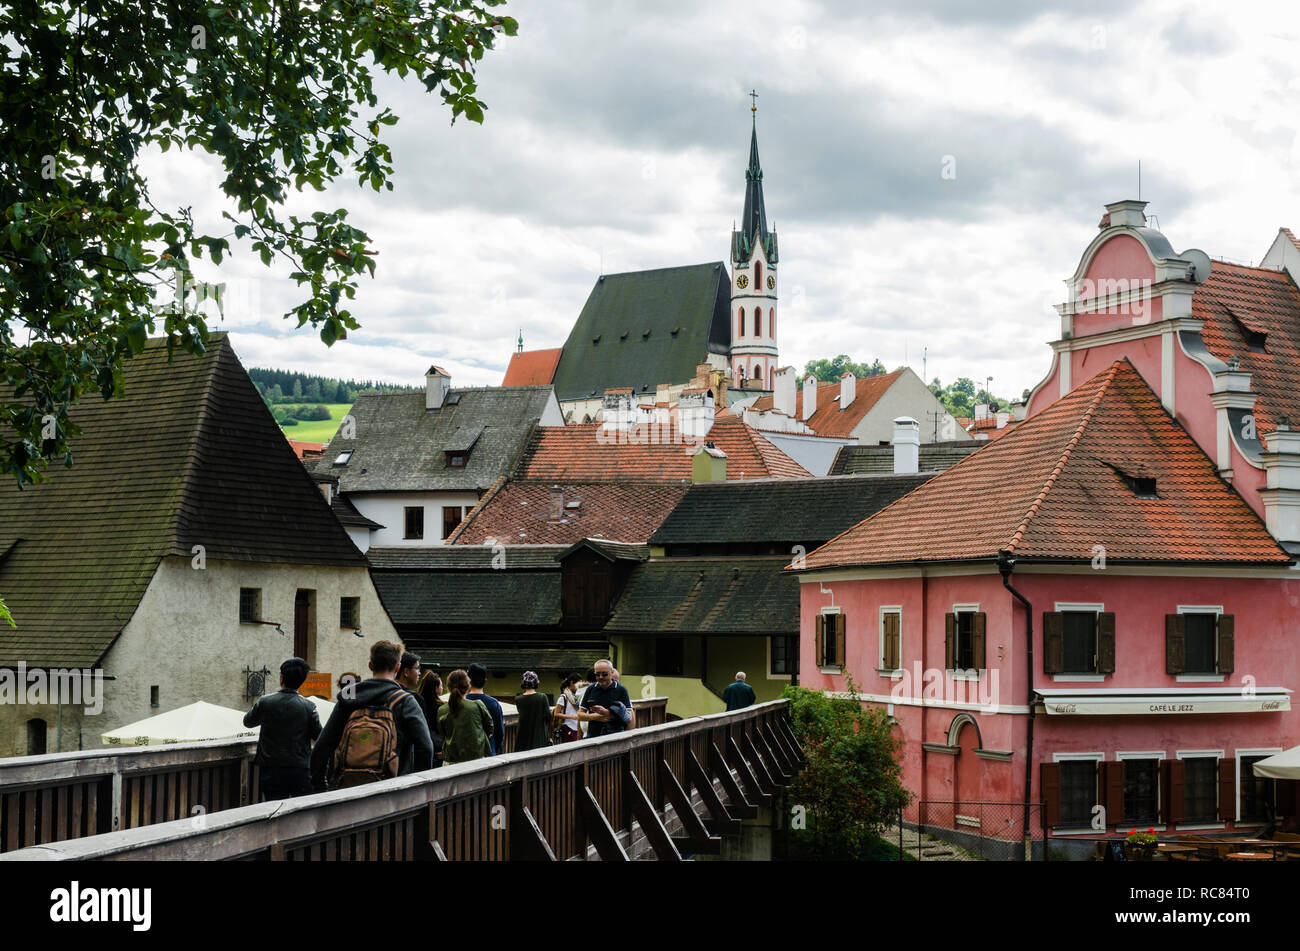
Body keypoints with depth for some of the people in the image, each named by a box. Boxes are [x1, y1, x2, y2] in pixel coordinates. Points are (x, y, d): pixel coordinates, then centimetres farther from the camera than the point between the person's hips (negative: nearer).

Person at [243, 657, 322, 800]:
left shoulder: (265, 702, -5)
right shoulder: (308, 706, -6)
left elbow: (248, 721, 13)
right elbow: (319, 737, -1)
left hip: (272, 771, 0)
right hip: (301, 770, 0)